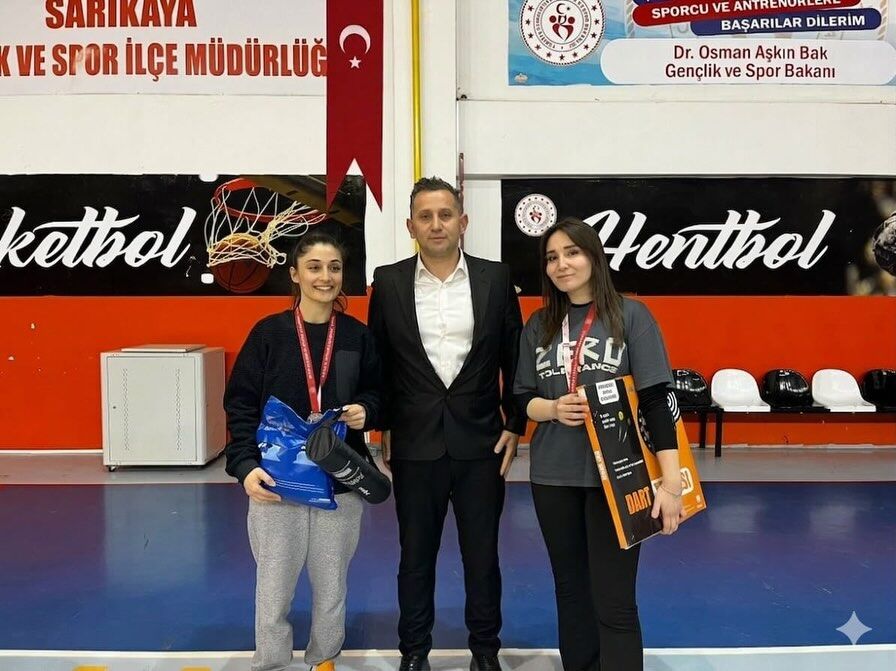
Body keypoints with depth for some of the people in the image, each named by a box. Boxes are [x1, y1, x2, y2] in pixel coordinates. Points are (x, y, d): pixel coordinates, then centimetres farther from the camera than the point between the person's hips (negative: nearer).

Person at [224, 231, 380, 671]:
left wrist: (365, 411, -10)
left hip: (339, 482, 2)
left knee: (331, 586, 14)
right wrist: (245, 465, -15)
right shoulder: (268, 333, -3)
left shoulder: (358, 336, 2)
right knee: (273, 589, 5)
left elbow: (375, 395, 13)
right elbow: (240, 404, -3)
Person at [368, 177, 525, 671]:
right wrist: (380, 429, 2)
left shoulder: (495, 278, -1)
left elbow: (515, 357, 4)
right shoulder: (389, 281, -1)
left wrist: (515, 425, 0)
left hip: (480, 441, 0)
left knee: (482, 554, 11)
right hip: (414, 443, 0)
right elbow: (377, 362, 4)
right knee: (415, 555, 12)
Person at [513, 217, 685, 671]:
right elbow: (521, 398, 10)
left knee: (614, 601, 0)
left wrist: (671, 481, -16)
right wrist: (552, 409, -13)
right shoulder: (539, 325, 6)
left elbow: (656, 399, -9)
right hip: (553, 475, 4)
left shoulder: (630, 315, -5)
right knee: (570, 591, 15)